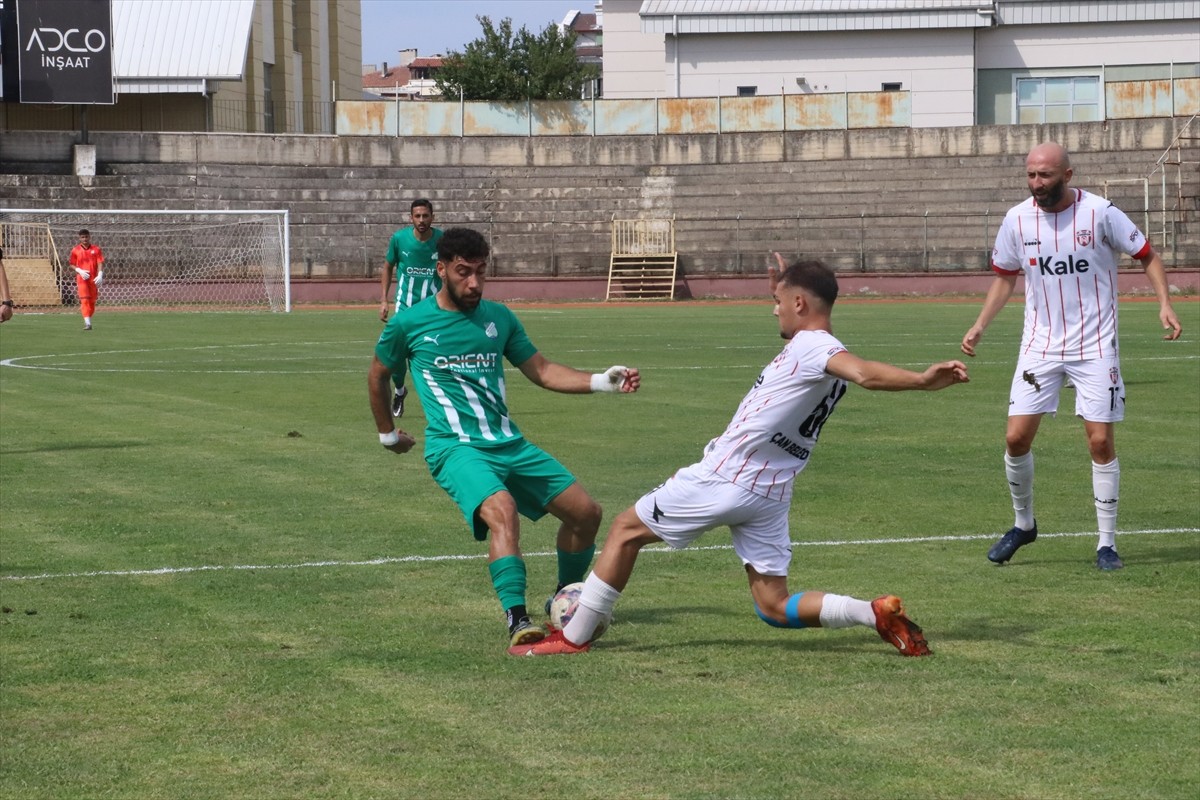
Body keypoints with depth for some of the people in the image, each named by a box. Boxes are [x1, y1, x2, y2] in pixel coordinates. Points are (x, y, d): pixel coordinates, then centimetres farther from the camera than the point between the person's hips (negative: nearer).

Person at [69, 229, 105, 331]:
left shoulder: (96, 249, 7)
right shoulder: (75, 250, 6)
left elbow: (100, 263, 2)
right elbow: (72, 265, 9)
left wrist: (100, 275, -13)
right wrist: (80, 271, -10)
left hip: (93, 279, 2)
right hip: (81, 277, -2)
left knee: (92, 302, 7)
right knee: (85, 299, -16)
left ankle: (88, 320, 25)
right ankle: (87, 323, -23)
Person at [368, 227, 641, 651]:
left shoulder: (499, 317, 11)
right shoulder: (409, 323, -1)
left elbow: (542, 371, 15)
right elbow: (378, 375, 16)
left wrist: (602, 381, 1)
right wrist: (387, 433, 24)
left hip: (510, 444, 6)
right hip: (455, 448, -6)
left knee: (586, 511, 3)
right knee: (502, 509, -34)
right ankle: (517, 619, -36)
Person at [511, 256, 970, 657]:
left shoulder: (809, 345, -16)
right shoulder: (823, 353, 11)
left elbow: (864, 373, -33)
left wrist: (922, 381, -49)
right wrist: (785, 289, 38)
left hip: (723, 478, -8)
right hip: (770, 497, 8)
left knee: (627, 529, 10)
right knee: (775, 608, 9)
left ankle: (575, 636, 11)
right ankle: (878, 613, -9)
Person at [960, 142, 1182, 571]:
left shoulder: (1101, 213, -11)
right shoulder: (1017, 220, -1)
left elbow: (1147, 256, 0)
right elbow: (1005, 276, 14)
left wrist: (1165, 304, -13)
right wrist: (980, 326, 4)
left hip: (1094, 346, -3)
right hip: (1040, 346, 3)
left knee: (1101, 440, -6)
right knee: (1016, 438, -4)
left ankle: (1107, 543, 7)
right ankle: (1023, 523, 20)